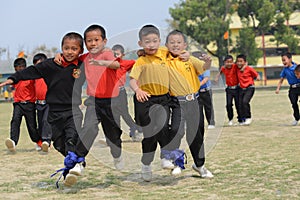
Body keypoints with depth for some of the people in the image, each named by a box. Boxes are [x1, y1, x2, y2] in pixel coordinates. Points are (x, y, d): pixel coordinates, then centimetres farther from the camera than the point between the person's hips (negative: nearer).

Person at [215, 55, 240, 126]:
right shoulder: (223, 68, 0)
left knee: (238, 104, 1)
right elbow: (220, 72, 20)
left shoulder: (235, 66, -11)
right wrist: (217, 77, 8)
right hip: (229, 89, 2)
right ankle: (230, 119, 13)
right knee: (229, 104, -3)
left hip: (236, 88, -2)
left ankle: (240, 119, 15)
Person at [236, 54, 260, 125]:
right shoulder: (238, 69, 3)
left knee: (245, 101, -24)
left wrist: (257, 77, -11)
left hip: (249, 88, -6)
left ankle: (248, 117, -9)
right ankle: (243, 120, 11)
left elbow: (256, 74, 0)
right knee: (240, 104, -1)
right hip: (241, 89, 6)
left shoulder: (249, 69, -9)